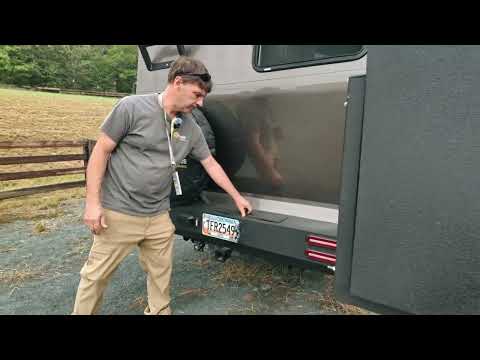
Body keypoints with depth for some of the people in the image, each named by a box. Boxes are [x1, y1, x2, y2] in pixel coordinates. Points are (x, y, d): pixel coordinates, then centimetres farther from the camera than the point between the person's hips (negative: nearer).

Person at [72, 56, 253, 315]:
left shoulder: (191, 129, 3)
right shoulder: (132, 107, -12)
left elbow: (211, 164, 13)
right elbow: (100, 152, -9)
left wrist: (237, 197, 16)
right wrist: (93, 202, -13)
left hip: (158, 217, 5)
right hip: (118, 213, -4)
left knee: (161, 274, 15)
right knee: (96, 275, 11)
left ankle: (159, 311, 37)